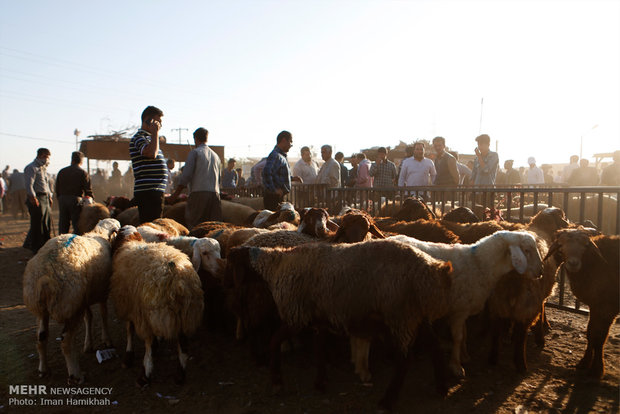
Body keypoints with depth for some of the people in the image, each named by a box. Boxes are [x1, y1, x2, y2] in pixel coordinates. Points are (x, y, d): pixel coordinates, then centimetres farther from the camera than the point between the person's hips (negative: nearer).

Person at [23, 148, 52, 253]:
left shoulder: (44, 168, 20)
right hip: (36, 199, -9)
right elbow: (29, 185, -18)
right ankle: (36, 249, 4)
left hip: (45, 198, 9)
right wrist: (33, 198, -25)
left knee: (47, 224, 11)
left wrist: (50, 197, 21)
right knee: (37, 224, -4)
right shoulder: (31, 168, -9)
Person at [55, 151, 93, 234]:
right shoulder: (83, 173, -5)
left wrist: (60, 199, 20)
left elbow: (57, 189, 13)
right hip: (76, 200, -4)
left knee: (63, 225, 11)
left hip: (62, 199, 4)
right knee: (77, 225, -1)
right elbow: (88, 190, -7)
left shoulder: (61, 172, 10)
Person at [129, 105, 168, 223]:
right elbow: (151, 153, -25)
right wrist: (155, 132, -15)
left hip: (155, 191, 10)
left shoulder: (148, 138, 25)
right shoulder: (139, 137, -7)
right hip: (148, 191, -10)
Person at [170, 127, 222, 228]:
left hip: (198, 194, -5)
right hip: (215, 194, 5)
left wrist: (175, 195, -1)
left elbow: (186, 176, -6)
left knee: (193, 227, -5)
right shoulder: (216, 156, 20)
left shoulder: (195, 152, 2)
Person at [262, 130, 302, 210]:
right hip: (274, 197, -10)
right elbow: (266, 173, -30)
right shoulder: (275, 156, -16)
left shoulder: (282, 156, 18)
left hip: (281, 197, 10)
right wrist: (274, 190, -24)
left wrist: (292, 178, 15)